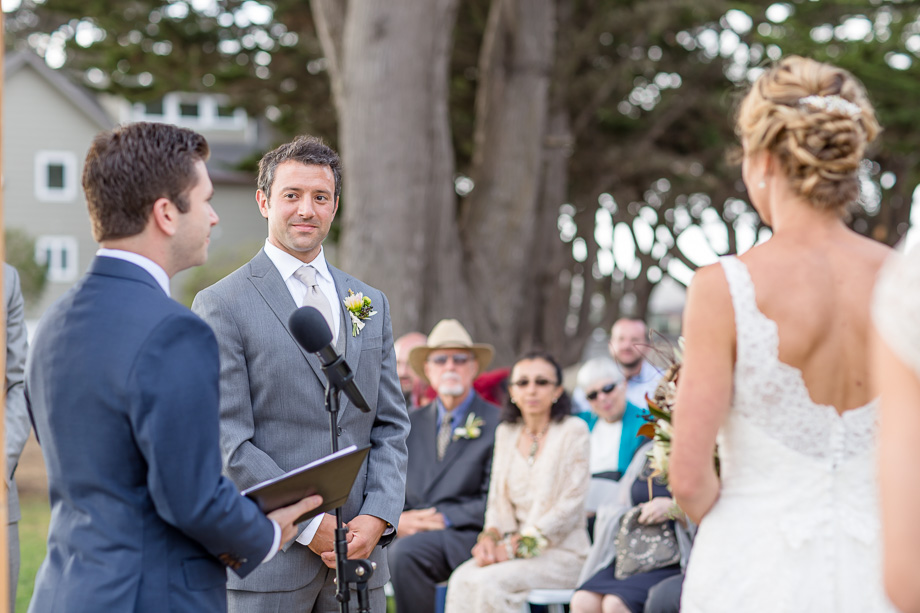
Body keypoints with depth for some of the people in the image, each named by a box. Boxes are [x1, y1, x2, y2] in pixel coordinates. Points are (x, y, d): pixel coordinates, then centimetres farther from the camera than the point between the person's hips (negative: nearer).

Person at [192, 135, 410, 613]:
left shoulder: (371, 304, 14)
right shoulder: (221, 305, -3)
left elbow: (390, 426, 12)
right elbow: (229, 441, -9)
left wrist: (378, 517, -3)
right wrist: (308, 525, -13)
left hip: (359, 547, 5)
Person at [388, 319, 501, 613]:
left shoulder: (496, 423, 3)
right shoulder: (412, 422, 20)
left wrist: (443, 518, -14)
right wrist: (395, 517, -6)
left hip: (465, 535, -5)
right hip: (409, 531, 5)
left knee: (405, 552, -35)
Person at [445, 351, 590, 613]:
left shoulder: (573, 431, -3)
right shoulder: (506, 433, 15)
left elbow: (570, 505, -9)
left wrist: (518, 544, -14)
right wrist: (490, 536, -6)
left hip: (562, 552, -5)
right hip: (515, 547, 5)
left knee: (489, 581, -30)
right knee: (461, 579, -25)